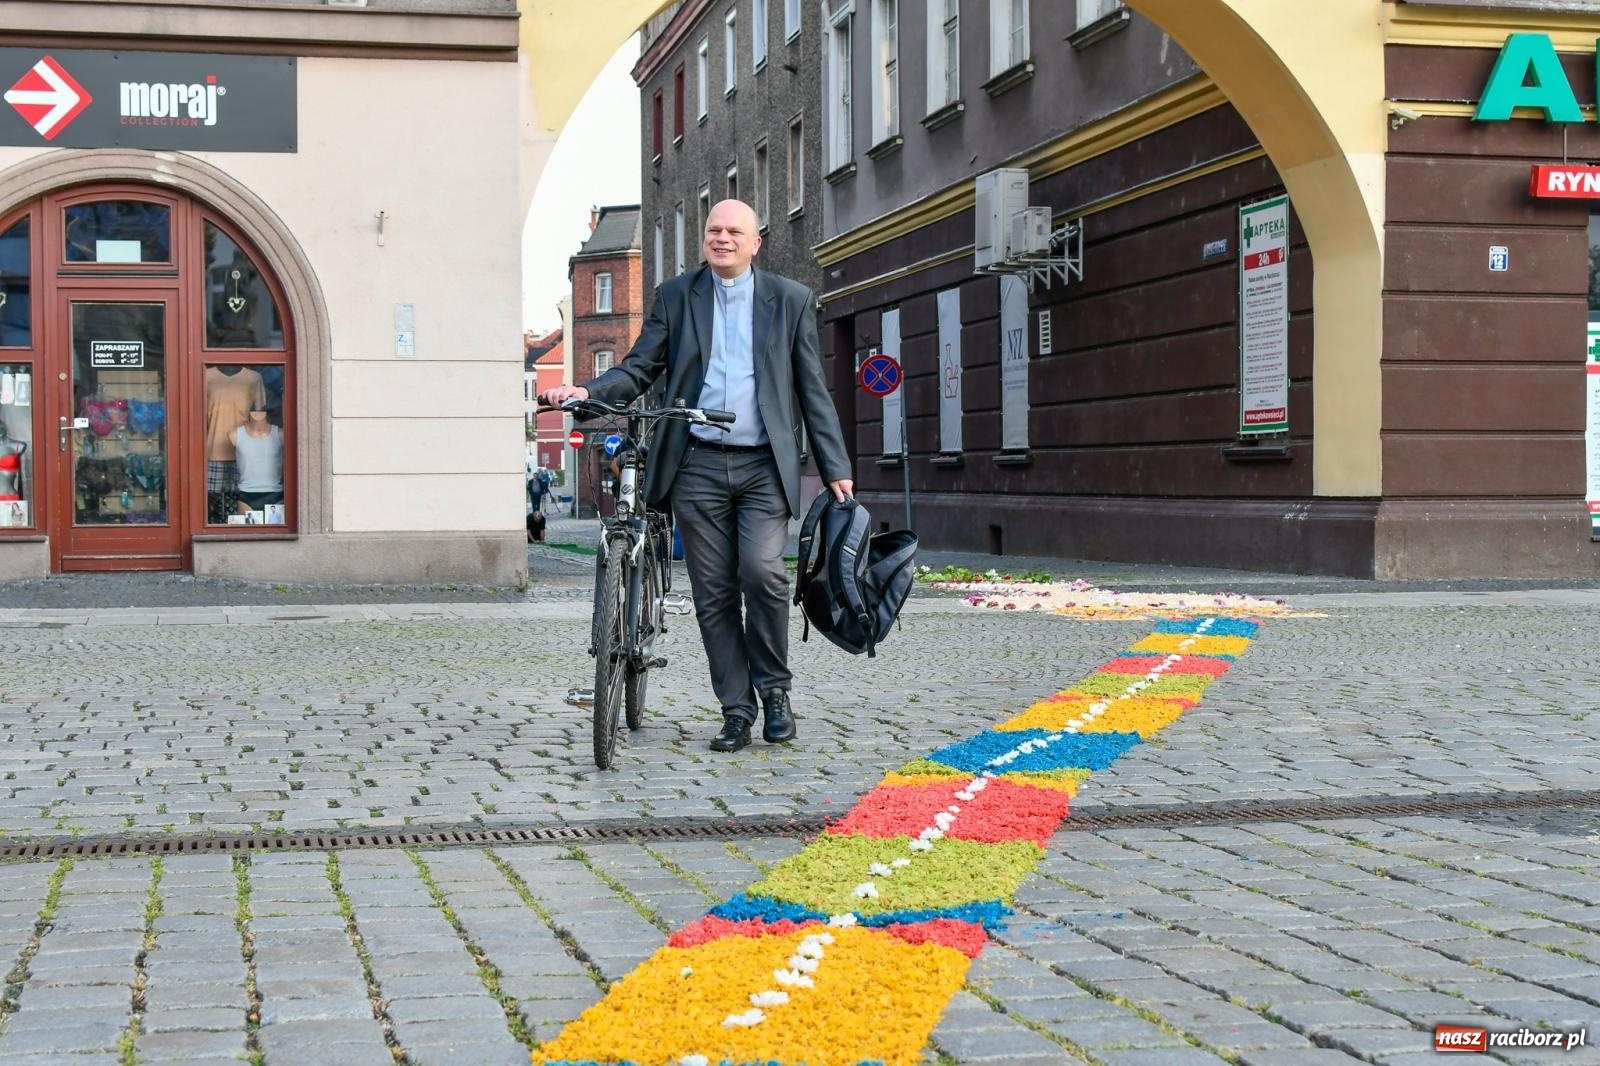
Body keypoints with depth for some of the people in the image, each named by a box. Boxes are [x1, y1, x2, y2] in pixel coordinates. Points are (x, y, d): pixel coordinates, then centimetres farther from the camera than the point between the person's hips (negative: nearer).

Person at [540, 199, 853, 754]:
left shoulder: (791, 299, 8)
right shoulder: (675, 297, 11)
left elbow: (813, 390, 8)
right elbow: (640, 368, 8)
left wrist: (836, 469, 3)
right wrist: (587, 391, -12)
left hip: (764, 465, -1)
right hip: (698, 466, 2)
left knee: (762, 572, -18)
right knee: (714, 594, 1)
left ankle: (774, 689, 3)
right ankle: (736, 712, 11)